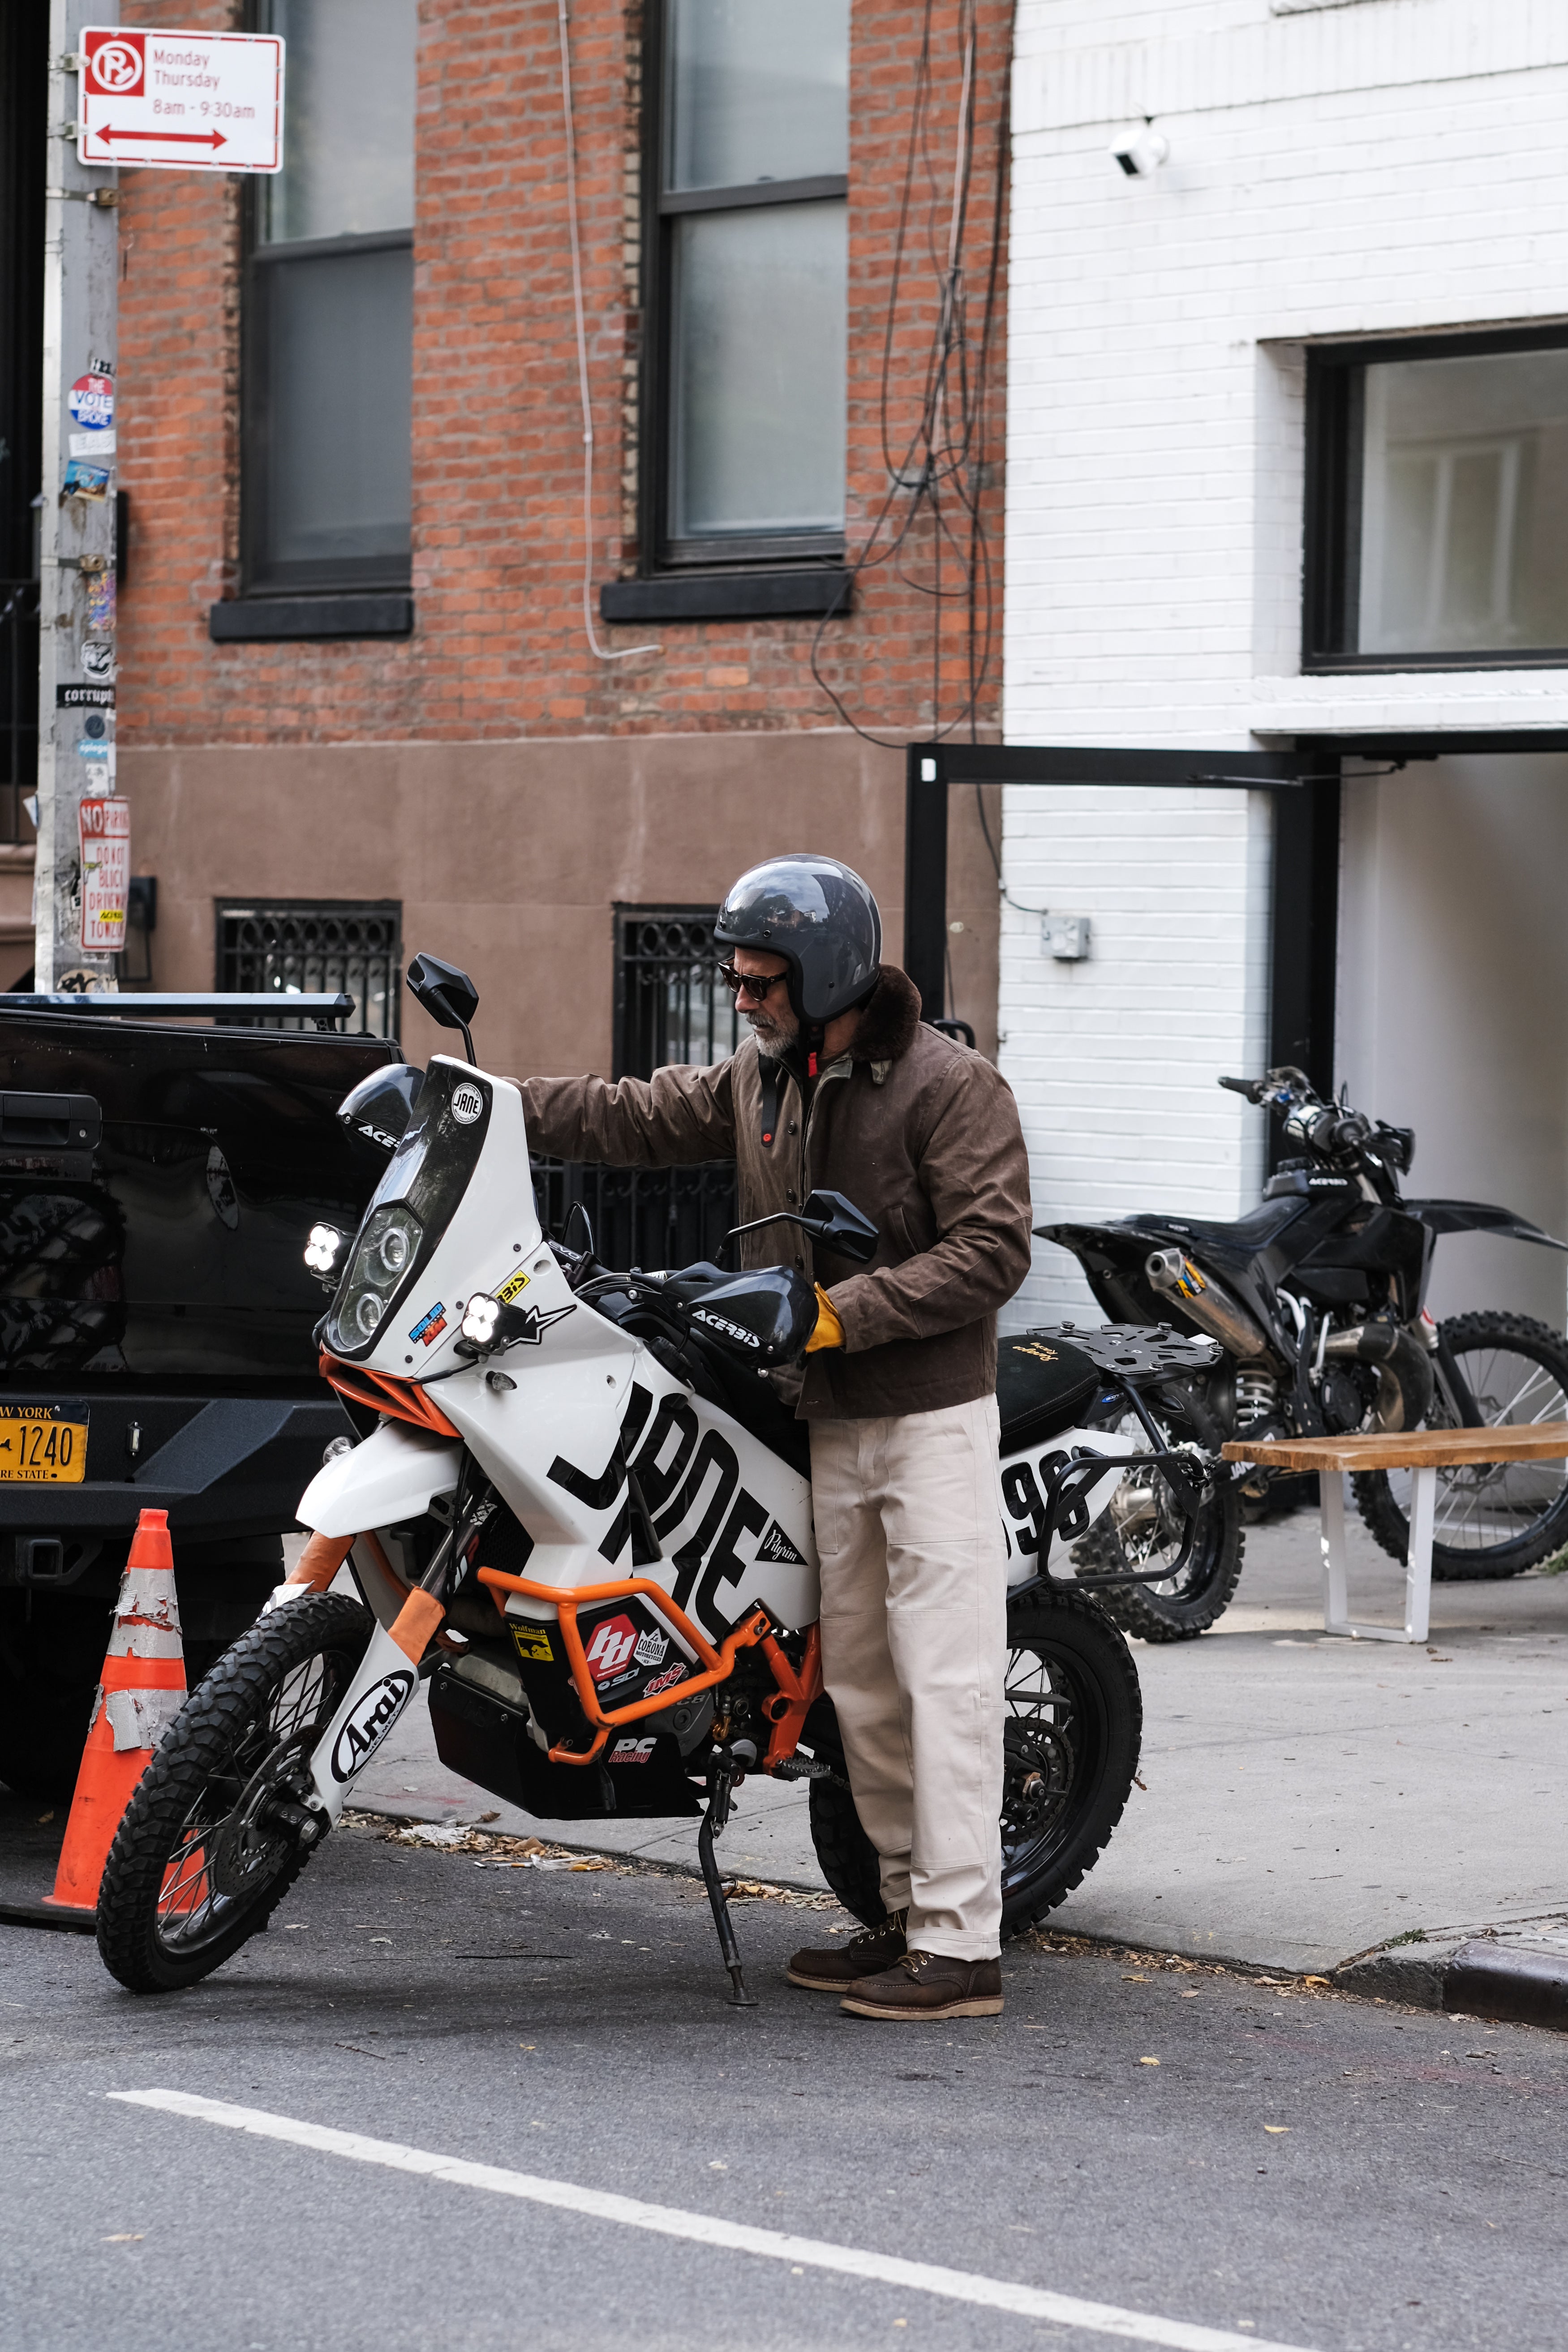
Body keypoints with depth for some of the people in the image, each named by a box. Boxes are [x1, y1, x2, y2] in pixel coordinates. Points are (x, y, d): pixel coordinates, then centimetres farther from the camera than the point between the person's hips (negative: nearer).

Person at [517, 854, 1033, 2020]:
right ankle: (912, 1914, 18)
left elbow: (991, 1250, -19)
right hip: (835, 1428, 8)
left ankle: (961, 1945, -11)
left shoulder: (951, 1084, -13)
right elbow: (639, 1116, 19)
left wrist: (845, 1311, -23)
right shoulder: (763, 1077, 11)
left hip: (935, 1420, -8)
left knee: (945, 1677, -10)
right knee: (863, 1687, 10)